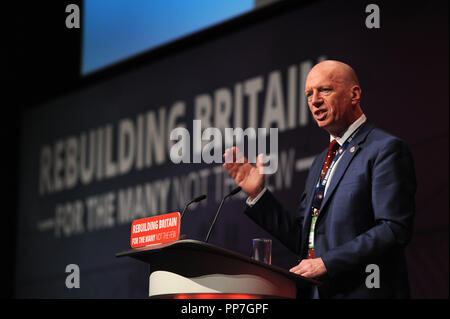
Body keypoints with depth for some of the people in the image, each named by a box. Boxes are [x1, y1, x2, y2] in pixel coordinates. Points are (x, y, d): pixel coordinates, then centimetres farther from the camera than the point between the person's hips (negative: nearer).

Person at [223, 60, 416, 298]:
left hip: (361, 292, -7)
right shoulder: (321, 163, 20)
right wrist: (257, 194, 9)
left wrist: (328, 262, -18)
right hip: (317, 292, 7)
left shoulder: (386, 150, -5)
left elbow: (394, 229, -15)